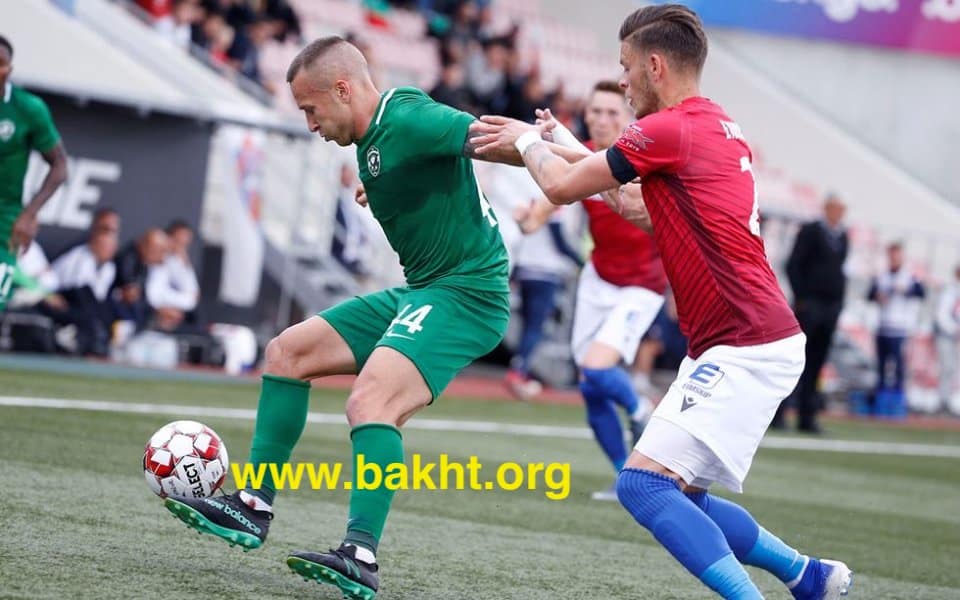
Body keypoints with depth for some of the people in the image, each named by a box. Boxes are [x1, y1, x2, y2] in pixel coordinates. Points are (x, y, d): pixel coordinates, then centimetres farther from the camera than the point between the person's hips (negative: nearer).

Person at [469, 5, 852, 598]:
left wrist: (527, 140, 15)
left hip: (745, 346, -10)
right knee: (683, 498, 17)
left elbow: (561, 186, -6)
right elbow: (653, 212, 28)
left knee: (643, 482, -15)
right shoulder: (721, 127, 15)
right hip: (761, 342, 10)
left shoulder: (668, 130, -13)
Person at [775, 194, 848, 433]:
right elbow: (793, 265, -6)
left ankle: (807, 417, 8)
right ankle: (777, 412, -3)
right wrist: (801, 297, -12)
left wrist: (839, 301, 10)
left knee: (816, 362, 5)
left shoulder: (842, 236, 13)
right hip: (809, 304, -5)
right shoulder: (810, 231, -3)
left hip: (831, 306, 5)